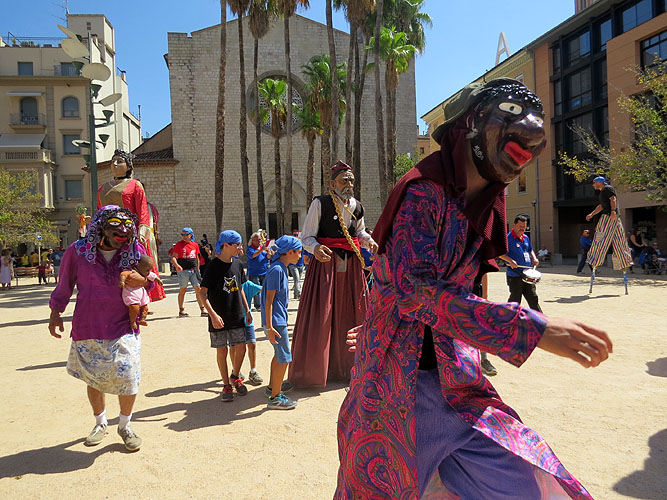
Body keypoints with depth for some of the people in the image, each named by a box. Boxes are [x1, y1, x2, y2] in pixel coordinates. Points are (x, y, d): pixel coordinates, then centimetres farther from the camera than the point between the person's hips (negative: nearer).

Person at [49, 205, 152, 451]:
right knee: (94, 378, 15)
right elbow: (64, 283, 10)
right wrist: (55, 312, 11)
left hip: (123, 328, -1)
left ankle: (125, 425, 19)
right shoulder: (78, 251, -6)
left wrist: (143, 280, -14)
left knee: (128, 377, -9)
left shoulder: (136, 251, -5)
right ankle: (100, 423, 41)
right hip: (87, 329, 1)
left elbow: (153, 280, 8)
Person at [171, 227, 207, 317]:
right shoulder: (179, 244, -1)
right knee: (183, 290, 2)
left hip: (193, 270, 3)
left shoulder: (195, 245, 11)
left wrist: (197, 270, 16)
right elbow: (173, 257, -6)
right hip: (183, 270, -3)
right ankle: (181, 310, 13)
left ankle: (202, 310, 6)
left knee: (198, 289, 1)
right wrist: (177, 265, -24)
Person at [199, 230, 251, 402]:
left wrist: (247, 310, 16)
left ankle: (235, 376, 27)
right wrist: (213, 314, -20)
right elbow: (202, 292, -13)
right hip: (219, 318, -4)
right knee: (222, 351, 5)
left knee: (240, 348, 2)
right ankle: (226, 385, 20)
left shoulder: (237, 264, 6)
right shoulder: (214, 266, -12)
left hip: (237, 316, 5)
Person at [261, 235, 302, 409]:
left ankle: (272, 387, 37)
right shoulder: (276, 270, -19)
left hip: (279, 319, 10)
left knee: (279, 354, 22)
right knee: (284, 358, -4)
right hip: (276, 321, -10)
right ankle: (275, 398, 4)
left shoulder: (281, 269, 10)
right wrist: (269, 327, -22)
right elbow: (269, 300, -21)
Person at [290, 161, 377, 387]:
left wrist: (369, 242, 2)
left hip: (351, 265, 6)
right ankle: (311, 370, 8)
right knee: (319, 318, -6)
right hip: (325, 263, -5)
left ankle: (346, 366, 26)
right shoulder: (320, 204, -7)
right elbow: (306, 237, -8)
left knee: (350, 315, 10)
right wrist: (315, 248, -30)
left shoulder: (357, 207, 9)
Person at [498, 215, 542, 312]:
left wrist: (534, 258, 7)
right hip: (515, 276, -7)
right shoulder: (508, 238, -11)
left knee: (533, 298, 13)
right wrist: (510, 260, -27)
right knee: (515, 300, 2)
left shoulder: (526, 237, 13)